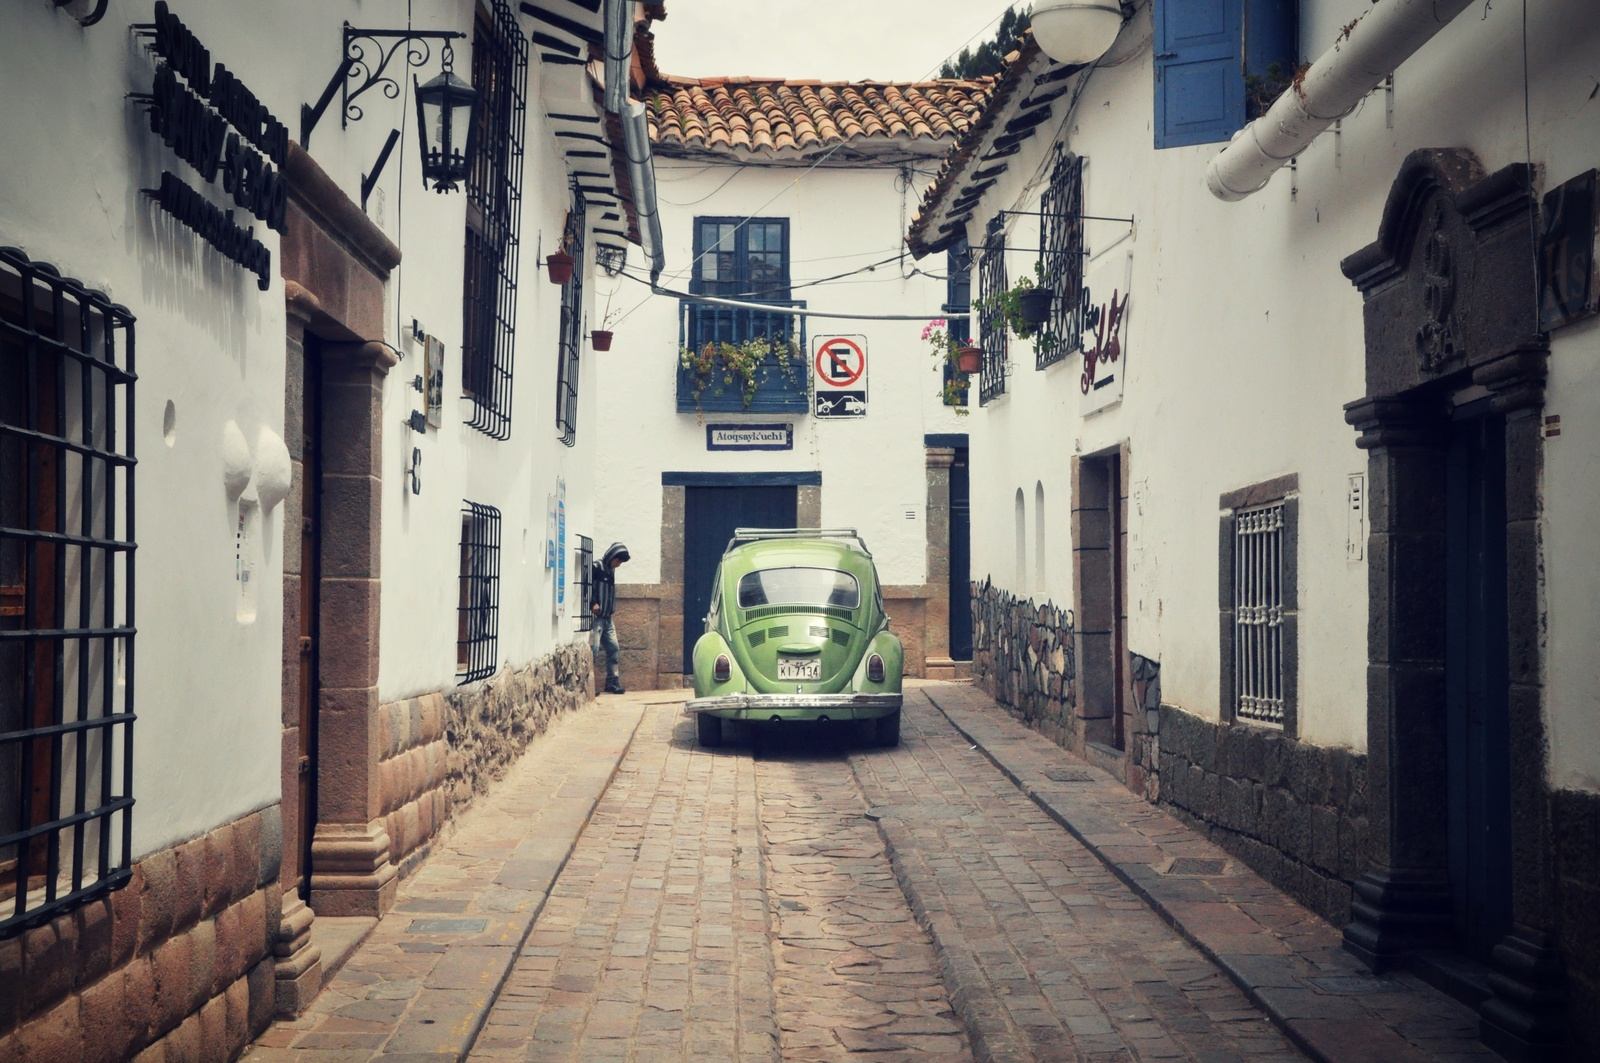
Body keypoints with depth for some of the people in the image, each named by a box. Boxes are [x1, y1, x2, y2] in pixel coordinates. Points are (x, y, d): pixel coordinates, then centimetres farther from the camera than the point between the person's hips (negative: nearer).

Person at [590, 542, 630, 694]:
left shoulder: (611, 570, 17)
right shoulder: (596, 567, -9)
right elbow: (587, 587, -20)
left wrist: (611, 610, 17)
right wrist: (593, 603, -27)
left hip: (607, 618, 9)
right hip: (596, 617, -9)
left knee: (614, 648, 7)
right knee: (593, 648, -11)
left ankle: (612, 682, 11)